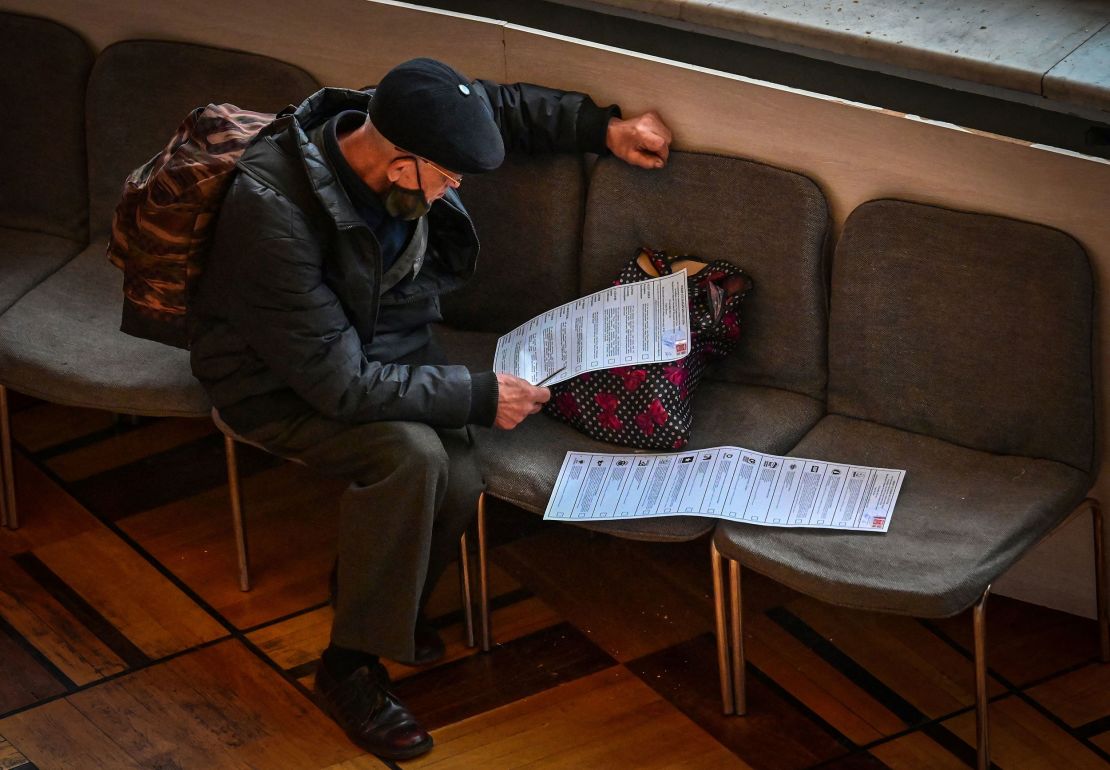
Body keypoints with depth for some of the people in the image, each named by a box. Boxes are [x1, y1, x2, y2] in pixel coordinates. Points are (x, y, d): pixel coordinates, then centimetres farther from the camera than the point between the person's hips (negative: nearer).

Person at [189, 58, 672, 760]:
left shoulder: (401, 129, -16)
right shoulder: (277, 218, -36)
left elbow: (505, 106, 9)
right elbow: (338, 382, -32)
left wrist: (604, 127, -1)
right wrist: (480, 397, -27)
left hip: (386, 345, 6)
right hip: (278, 386, -6)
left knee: (458, 485, -20)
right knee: (411, 453, -32)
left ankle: (390, 602, 13)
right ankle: (350, 665, -13)